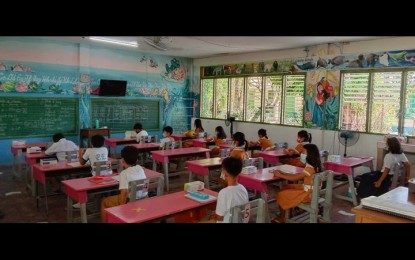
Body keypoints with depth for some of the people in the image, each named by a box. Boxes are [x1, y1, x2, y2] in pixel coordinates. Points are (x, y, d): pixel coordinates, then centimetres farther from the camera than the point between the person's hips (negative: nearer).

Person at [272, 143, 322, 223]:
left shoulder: (310, 168, -26)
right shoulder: (314, 166, 4)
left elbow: (294, 178, -22)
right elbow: (298, 175, 6)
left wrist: (280, 175, -12)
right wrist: (283, 173, -2)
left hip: (307, 193, -10)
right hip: (308, 189, 10)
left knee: (281, 195, -5)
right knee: (285, 187, 14)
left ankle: (281, 217, 15)